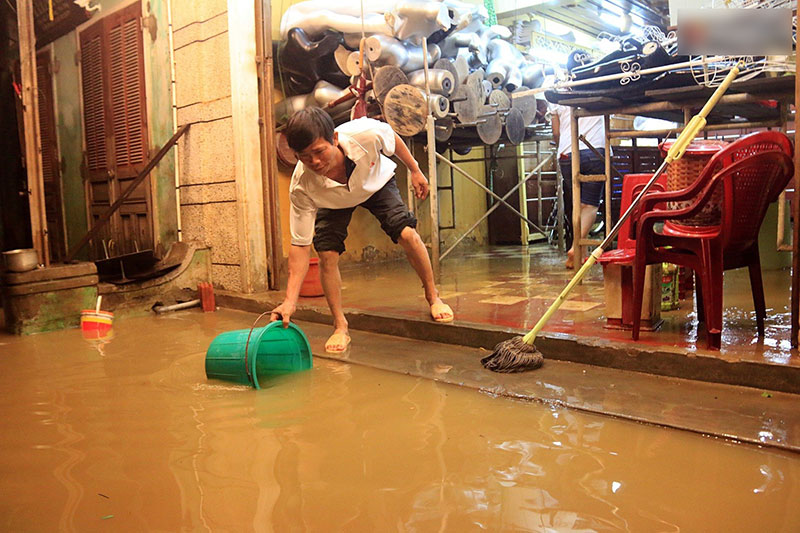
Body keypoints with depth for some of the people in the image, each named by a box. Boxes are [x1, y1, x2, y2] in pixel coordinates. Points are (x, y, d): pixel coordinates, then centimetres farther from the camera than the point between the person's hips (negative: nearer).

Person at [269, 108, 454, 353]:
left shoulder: (366, 133, -42)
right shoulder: (301, 187, -39)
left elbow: (393, 138, -15)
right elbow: (300, 245, -33)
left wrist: (414, 170, -2)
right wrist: (290, 300, -40)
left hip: (376, 182, 0)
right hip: (333, 201, 0)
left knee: (407, 234, -17)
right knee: (327, 254, -18)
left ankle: (433, 296, 7)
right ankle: (340, 326, 0)